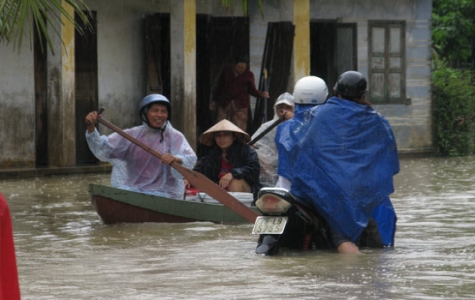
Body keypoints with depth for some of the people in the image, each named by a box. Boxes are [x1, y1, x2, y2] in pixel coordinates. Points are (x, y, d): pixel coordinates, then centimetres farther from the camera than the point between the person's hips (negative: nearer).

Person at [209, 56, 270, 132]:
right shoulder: (226, 71, 5)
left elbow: (252, 90, 6)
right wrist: (214, 100, 13)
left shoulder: (248, 75, 1)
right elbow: (219, 86, 13)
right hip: (224, 104, 2)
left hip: (240, 105, -2)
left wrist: (261, 94, -14)